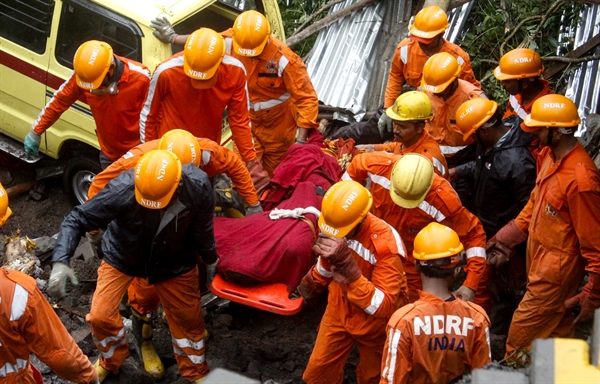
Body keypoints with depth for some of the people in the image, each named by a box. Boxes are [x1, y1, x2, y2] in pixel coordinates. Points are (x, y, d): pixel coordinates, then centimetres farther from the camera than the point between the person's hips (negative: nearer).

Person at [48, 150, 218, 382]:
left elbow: (202, 228, -10)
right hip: (122, 256, -1)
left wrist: (211, 260, 7)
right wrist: (60, 261, -43)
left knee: (188, 318, 12)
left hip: (173, 260, 1)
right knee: (100, 316, -2)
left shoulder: (198, 186, -32)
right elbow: (77, 220, -29)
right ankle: (111, 360, 34)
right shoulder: (122, 189, -39)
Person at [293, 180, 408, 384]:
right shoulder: (333, 226, -18)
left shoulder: (385, 244, -35)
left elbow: (384, 306, -40)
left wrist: (347, 264, -48)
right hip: (339, 310, 4)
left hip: (374, 321, -4)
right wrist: (308, 288, 18)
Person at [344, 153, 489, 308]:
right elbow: (357, 163, -7)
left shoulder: (443, 199, -38)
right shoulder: (378, 165, -33)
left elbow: (474, 235, -25)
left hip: (411, 263, -3)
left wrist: (471, 284, -29)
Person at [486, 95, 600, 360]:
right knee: (558, 328, 24)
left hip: (555, 271, -9)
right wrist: (507, 237, 13)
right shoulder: (548, 155, -2)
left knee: (520, 336, 4)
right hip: (538, 256, 9)